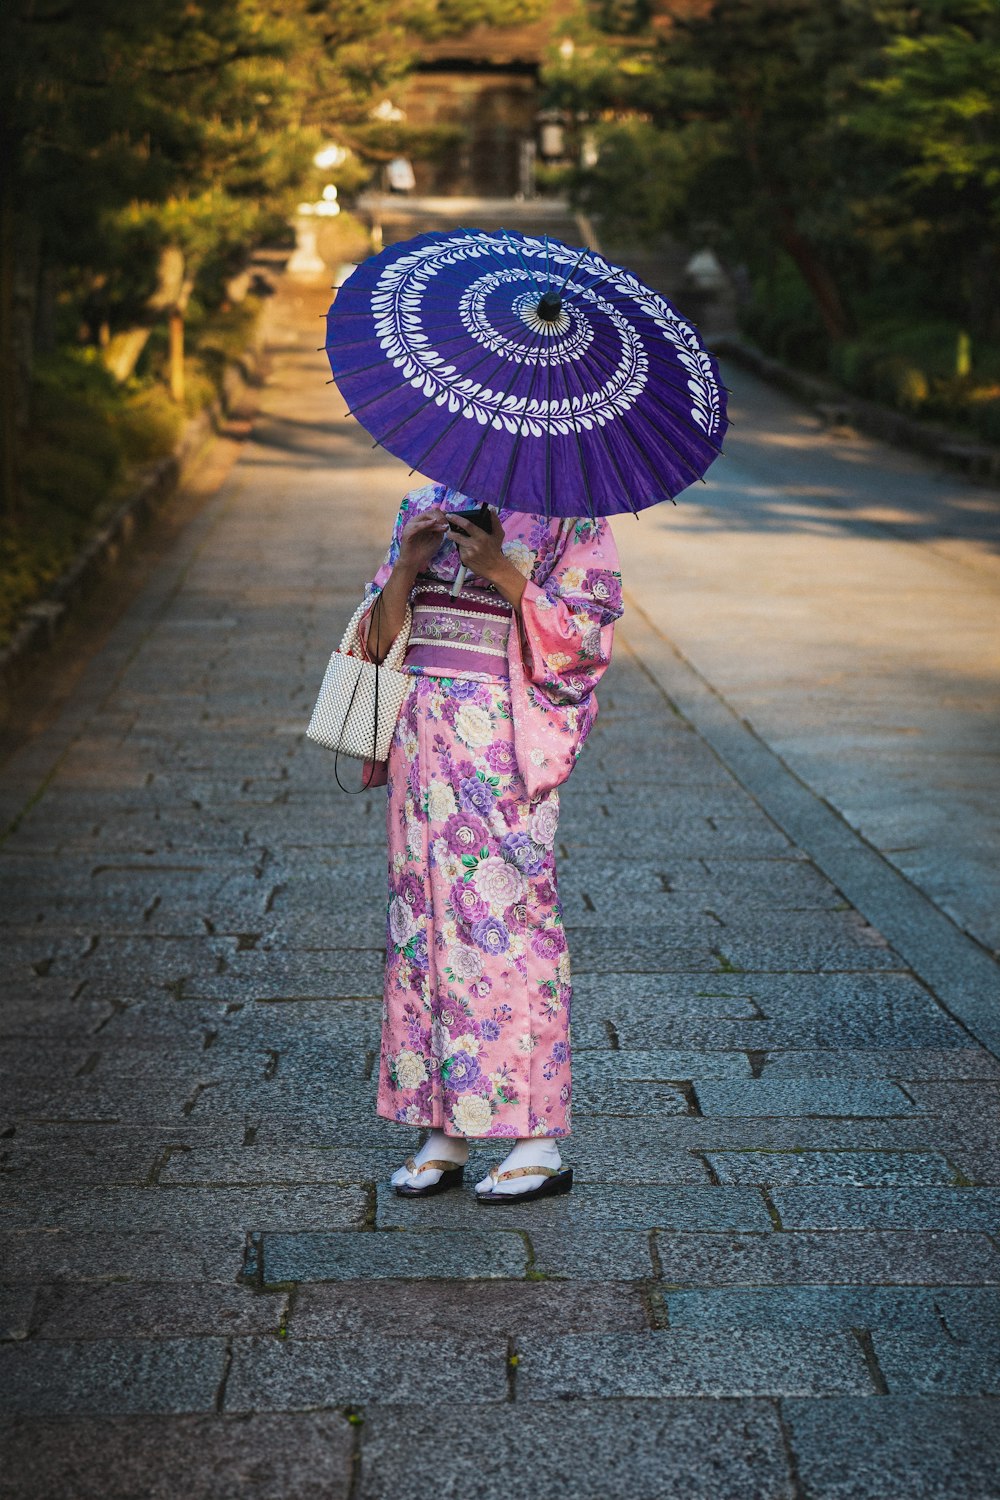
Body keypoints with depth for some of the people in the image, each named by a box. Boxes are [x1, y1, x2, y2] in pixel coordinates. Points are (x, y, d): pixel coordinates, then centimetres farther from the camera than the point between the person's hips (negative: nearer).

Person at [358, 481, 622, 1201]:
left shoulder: (567, 512, 1)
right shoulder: (426, 505, 15)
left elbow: (586, 630, -8)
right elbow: (380, 634, 12)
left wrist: (502, 571, -17)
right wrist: (408, 566, -6)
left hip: (508, 739, -5)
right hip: (422, 729, 5)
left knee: (507, 920, -7)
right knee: (425, 911, 5)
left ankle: (539, 1144, 0)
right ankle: (443, 1133, 12)